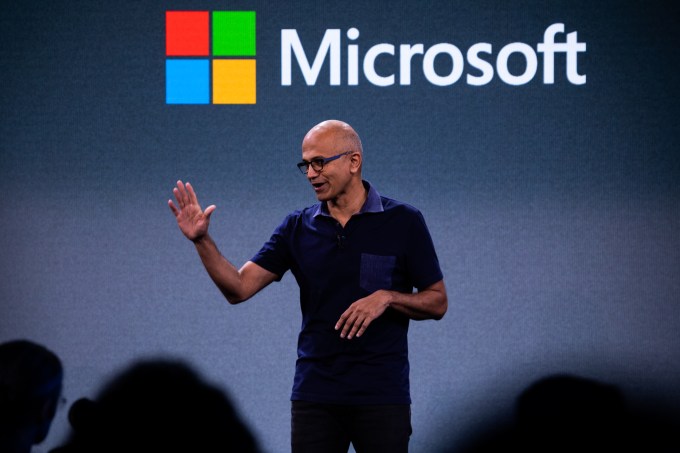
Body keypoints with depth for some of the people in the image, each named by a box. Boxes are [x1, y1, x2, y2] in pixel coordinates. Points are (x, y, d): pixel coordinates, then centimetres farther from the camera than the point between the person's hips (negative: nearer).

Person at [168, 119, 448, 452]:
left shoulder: (403, 222, -2)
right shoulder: (297, 228, 6)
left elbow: (437, 302, 1)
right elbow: (238, 288, 0)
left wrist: (387, 297, -17)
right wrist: (202, 240, -15)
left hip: (382, 395, -3)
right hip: (315, 395, 3)